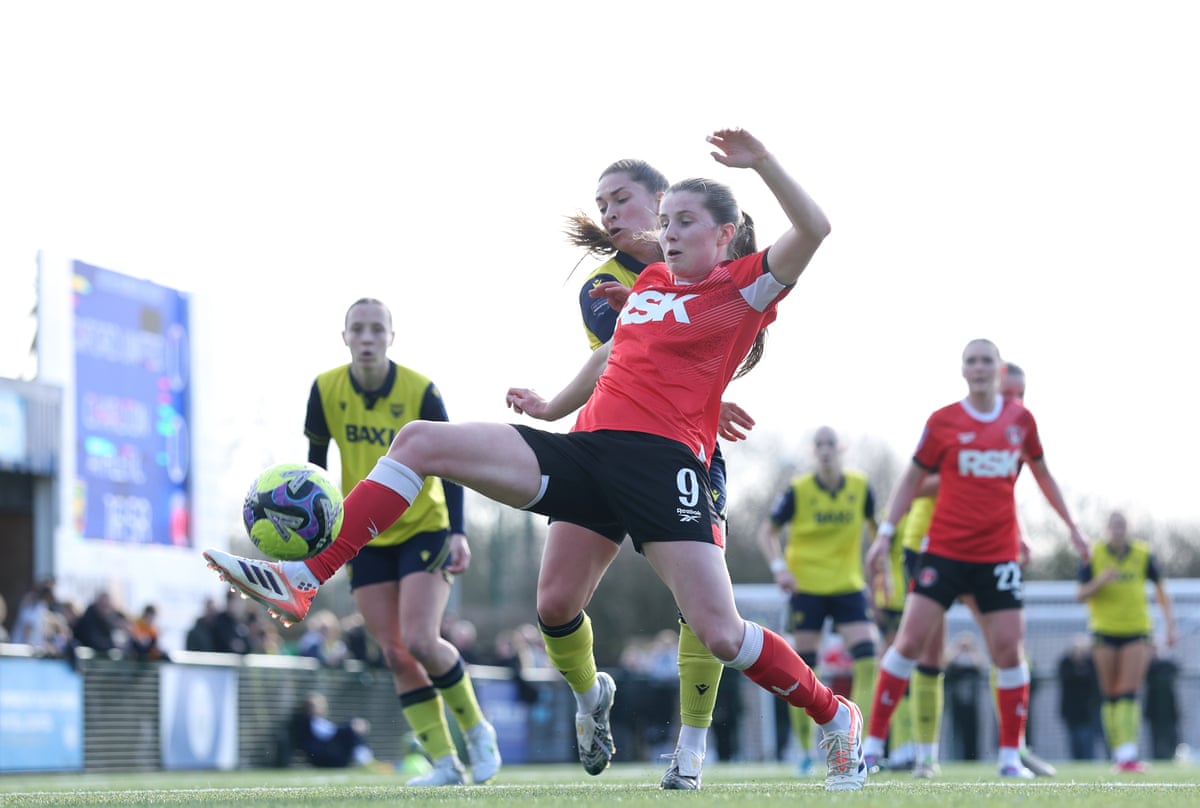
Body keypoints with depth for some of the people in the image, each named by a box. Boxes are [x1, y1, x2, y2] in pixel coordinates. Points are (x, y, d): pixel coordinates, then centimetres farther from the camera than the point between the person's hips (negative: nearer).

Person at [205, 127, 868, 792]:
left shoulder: (742, 287, 3)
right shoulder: (649, 283, 22)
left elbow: (813, 229, -12)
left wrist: (760, 162, -19)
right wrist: (555, 406, 39)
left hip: (664, 462, -6)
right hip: (585, 449, 6)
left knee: (719, 634, -15)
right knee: (421, 440, -7)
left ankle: (835, 719, 13)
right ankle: (301, 580, -10)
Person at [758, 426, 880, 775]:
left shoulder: (860, 487, -1)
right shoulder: (797, 490, -7)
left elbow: (872, 525, 15)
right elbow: (767, 532, 0)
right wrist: (779, 567, -15)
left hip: (848, 585, 2)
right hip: (807, 586, -2)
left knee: (868, 655, -15)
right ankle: (805, 751, 12)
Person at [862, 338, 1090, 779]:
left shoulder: (1020, 419, 6)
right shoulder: (943, 421, 0)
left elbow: (1041, 474, 19)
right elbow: (912, 478, 6)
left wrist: (1071, 526, 20)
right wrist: (885, 532, -1)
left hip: (999, 552, 2)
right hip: (945, 548, -2)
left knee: (1008, 649, -3)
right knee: (911, 639, -9)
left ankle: (1011, 756, 7)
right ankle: (873, 743, -1)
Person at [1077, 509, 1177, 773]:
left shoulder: (1144, 555, 1)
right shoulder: (1093, 556, -1)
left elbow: (1160, 588, 12)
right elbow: (1081, 594, -3)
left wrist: (1170, 622, 6)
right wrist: (1100, 581, -22)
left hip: (1137, 632, -1)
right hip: (1105, 633, 1)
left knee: (1129, 692, -14)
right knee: (1111, 695, 3)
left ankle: (1128, 755, -21)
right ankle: (1119, 754, 12)